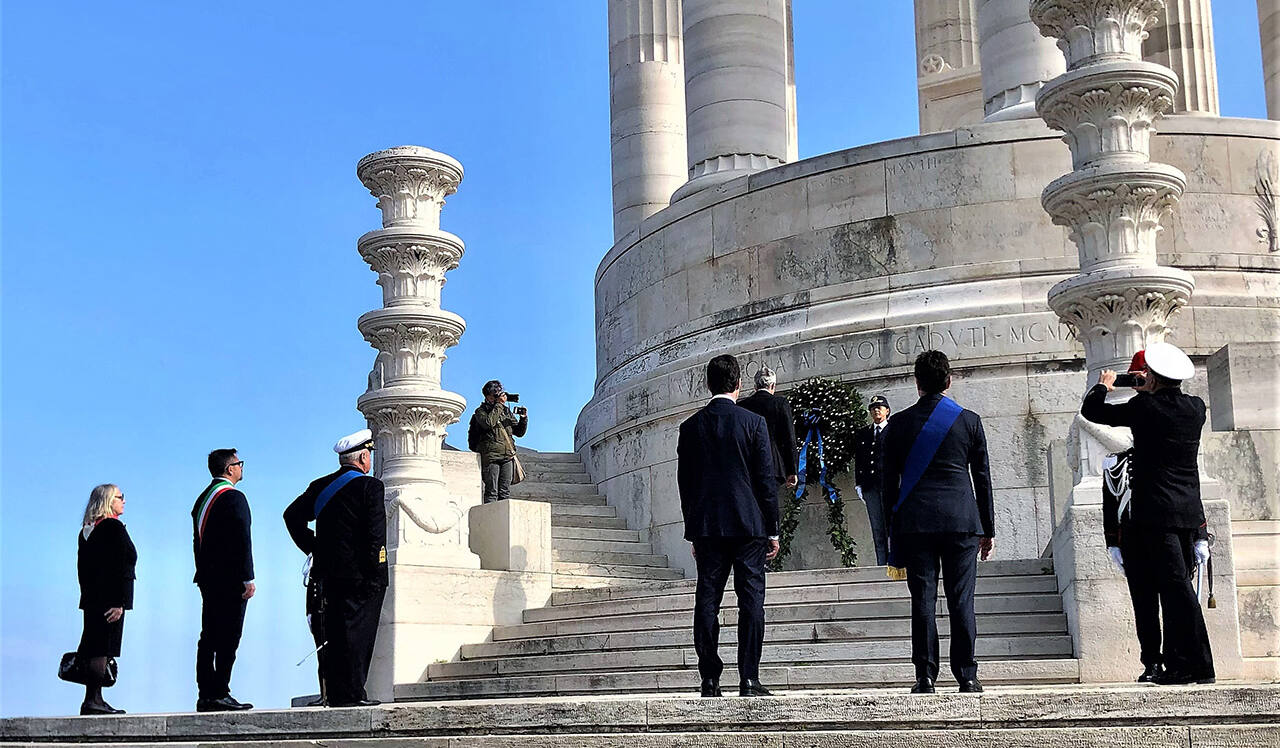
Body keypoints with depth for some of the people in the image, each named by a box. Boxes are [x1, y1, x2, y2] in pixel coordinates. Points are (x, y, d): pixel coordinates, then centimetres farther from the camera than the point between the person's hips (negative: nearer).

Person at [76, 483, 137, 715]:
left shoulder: (85, 531, 14)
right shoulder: (113, 527, -11)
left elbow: (82, 568, 16)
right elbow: (120, 566, -17)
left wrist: (88, 596, 17)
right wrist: (119, 602, -18)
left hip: (90, 598, 8)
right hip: (110, 598, -8)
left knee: (92, 647, 10)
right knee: (102, 649, -6)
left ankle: (94, 700, 13)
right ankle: (93, 700, -6)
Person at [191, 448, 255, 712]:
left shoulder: (202, 498, 16)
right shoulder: (233, 497, -11)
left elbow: (197, 541, 18)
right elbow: (242, 539, -17)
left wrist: (204, 574, 20)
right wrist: (248, 578, -16)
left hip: (208, 579, 9)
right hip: (231, 579, -9)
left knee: (209, 638, 8)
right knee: (228, 638, -7)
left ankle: (205, 695, 10)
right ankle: (219, 694, -8)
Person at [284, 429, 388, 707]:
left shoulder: (320, 486, 12)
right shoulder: (370, 486, -7)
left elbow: (292, 515, 15)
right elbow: (376, 533, -15)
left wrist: (313, 548, 15)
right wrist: (373, 572, -13)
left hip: (328, 572, 6)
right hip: (359, 575, -6)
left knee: (335, 633, 10)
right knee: (357, 631, -3)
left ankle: (335, 692, 12)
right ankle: (351, 692, -4)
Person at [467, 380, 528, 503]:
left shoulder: (507, 411, 19)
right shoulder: (481, 411, 3)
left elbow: (519, 432, 19)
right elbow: (488, 423, -19)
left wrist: (523, 418, 0)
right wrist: (499, 405, -12)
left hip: (508, 456, 5)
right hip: (490, 456, -5)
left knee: (505, 492, 2)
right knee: (491, 491, -8)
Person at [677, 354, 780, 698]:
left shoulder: (691, 427, 5)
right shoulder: (753, 422, -2)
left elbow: (685, 482, 8)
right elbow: (766, 480, -3)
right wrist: (773, 530, 3)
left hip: (706, 526, 2)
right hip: (749, 523, -2)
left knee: (707, 601, 4)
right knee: (751, 599, 0)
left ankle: (710, 680, 3)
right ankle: (748, 679, -4)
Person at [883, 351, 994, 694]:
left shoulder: (899, 423, 3)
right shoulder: (969, 421, 3)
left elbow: (890, 481, 5)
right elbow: (982, 478, 6)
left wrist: (891, 529, 12)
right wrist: (988, 529, 13)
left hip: (914, 523, 0)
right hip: (961, 521, 0)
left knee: (923, 601, 2)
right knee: (961, 600, 2)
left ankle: (925, 675, 1)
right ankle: (967, 676, 2)